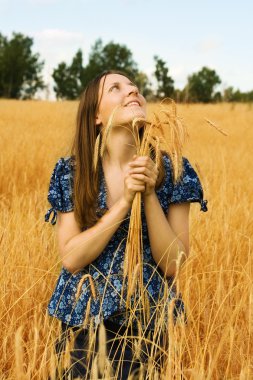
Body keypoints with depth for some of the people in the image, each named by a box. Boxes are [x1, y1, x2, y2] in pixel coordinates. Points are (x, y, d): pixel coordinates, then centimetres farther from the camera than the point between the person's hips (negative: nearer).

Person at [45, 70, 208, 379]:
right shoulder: (70, 172, -8)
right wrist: (125, 201, -22)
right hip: (84, 320, 0)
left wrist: (150, 195, -22)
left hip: (149, 320, 0)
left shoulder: (172, 170, -9)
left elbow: (173, 264, -10)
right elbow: (70, 257, -13)